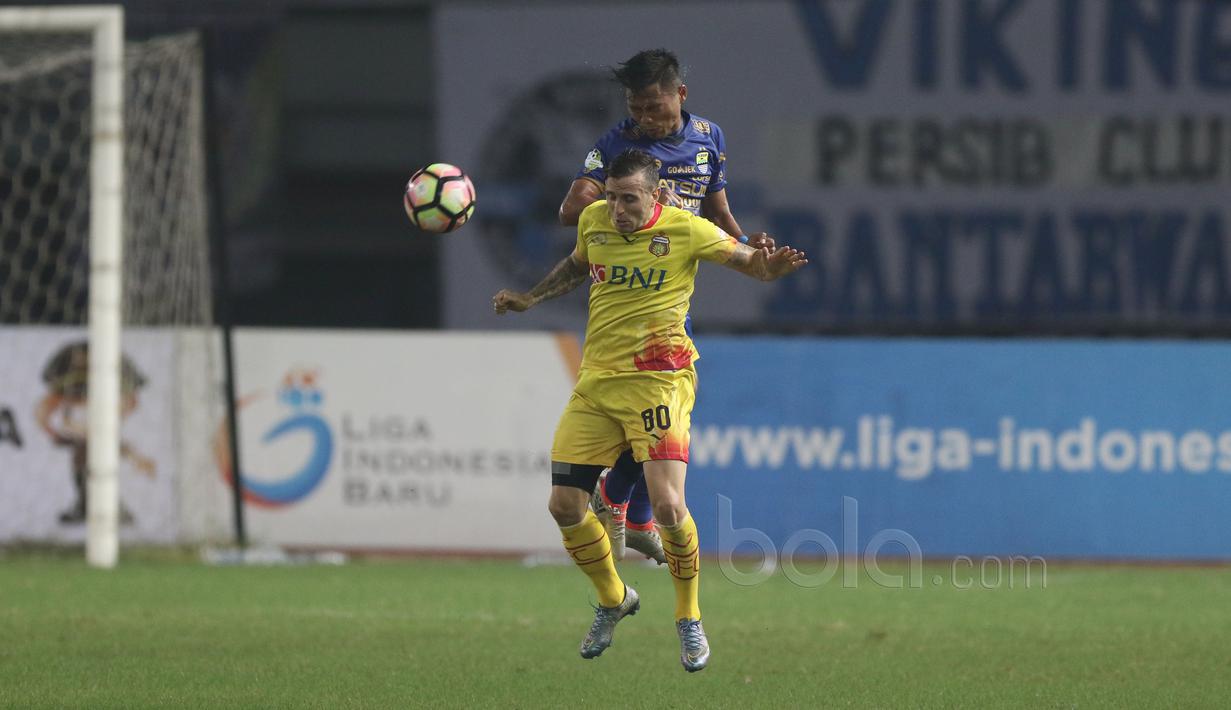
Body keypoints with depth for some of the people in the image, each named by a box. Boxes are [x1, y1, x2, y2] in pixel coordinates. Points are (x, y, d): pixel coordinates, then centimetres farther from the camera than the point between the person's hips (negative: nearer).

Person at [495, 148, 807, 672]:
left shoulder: (685, 230, -9)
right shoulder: (594, 219, 5)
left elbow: (751, 263, -1)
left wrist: (770, 267, -24)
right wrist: (528, 300, 21)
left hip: (659, 378, -5)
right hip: (596, 380, 5)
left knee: (667, 504, -20)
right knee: (564, 506, 0)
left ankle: (689, 619, 4)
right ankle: (613, 601, 28)